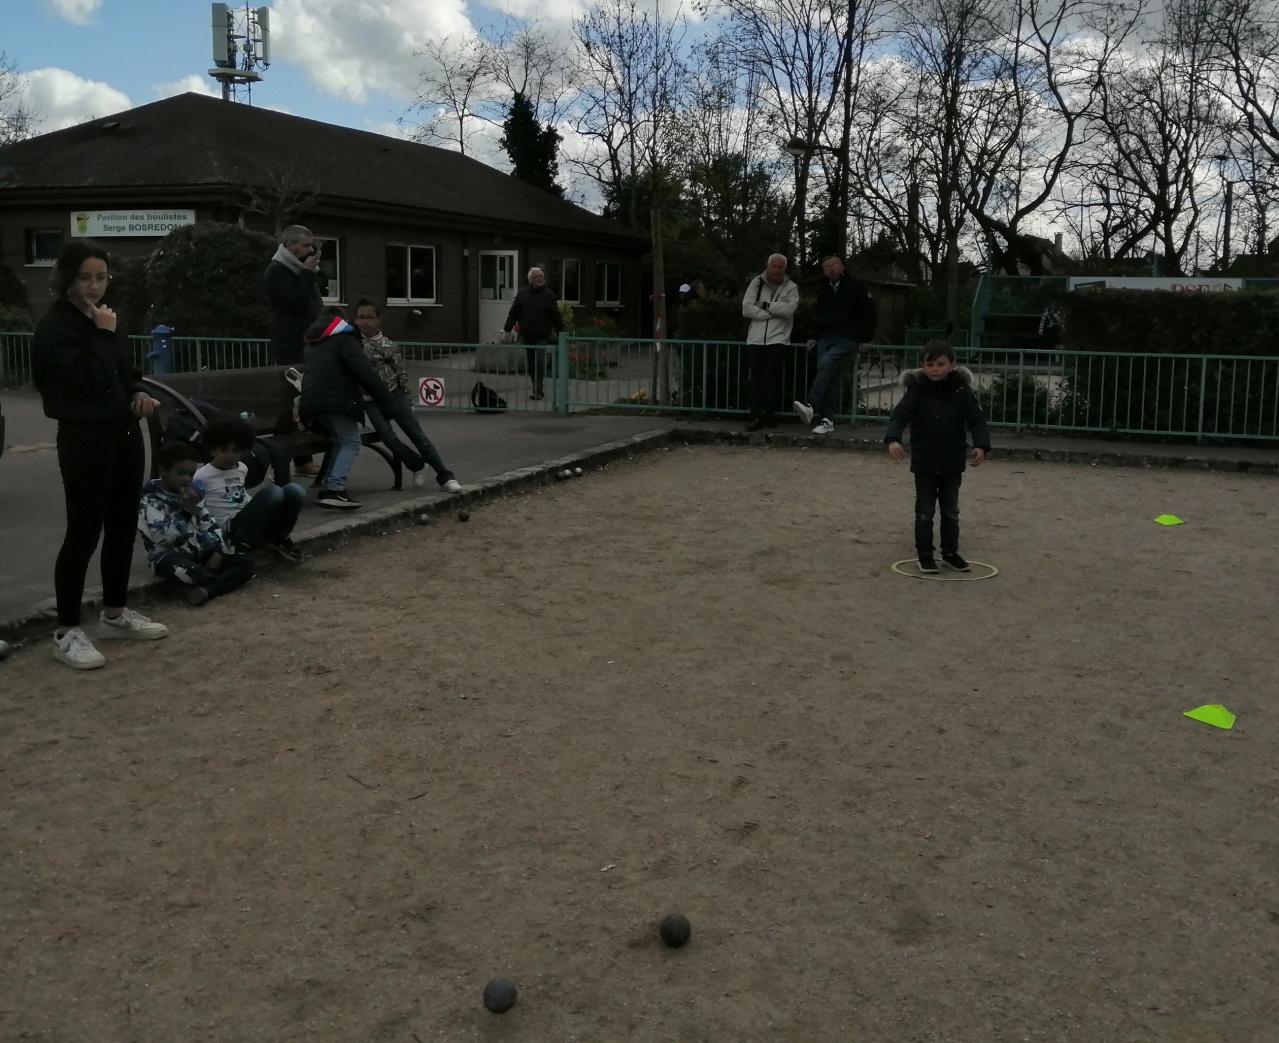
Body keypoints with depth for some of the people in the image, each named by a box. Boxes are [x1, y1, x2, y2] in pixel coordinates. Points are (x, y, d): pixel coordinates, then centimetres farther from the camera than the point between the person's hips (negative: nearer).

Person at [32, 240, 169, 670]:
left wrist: (137, 395, 3)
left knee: (122, 526, 14)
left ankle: (115, 612, 28)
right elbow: (87, 380, -24)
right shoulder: (55, 326, -12)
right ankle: (67, 631, 4)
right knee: (83, 534, -5)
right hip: (85, 439, -8)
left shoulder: (103, 320, 12)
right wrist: (103, 334, -16)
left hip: (123, 433, 8)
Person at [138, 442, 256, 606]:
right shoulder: (150, 501, -9)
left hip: (200, 553, 7)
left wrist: (218, 552, -6)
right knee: (188, 571, -42)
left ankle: (207, 590, -33)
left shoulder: (191, 495, 14)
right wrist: (187, 510, -25)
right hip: (169, 557, -7)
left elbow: (211, 525, 11)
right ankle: (230, 581, -14)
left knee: (246, 562, -11)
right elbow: (162, 537, -24)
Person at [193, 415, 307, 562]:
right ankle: (242, 543, -19)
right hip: (232, 525, -6)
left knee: (295, 490, -16)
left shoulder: (242, 469, 16)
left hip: (252, 519, 6)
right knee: (274, 492, -29)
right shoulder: (202, 476, -4)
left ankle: (279, 538, 1)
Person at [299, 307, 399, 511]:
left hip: (312, 402, 7)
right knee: (350, 443, -5)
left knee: (342, 441, 20)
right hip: (336, 401, -7)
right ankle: (334, 491, -23)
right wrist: (386, 401, -9)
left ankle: (328, 489, 8)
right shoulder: (343, 339, 4)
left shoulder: (313, 343, 30)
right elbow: (364, 372, -7)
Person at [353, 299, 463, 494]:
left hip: (394, 395, -1)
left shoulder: (388, 344, 1)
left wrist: (406, 397, 3)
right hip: (371, 401, 1)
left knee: (417, 434, -5)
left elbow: (401, 372, 4)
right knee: (388, 438, -16)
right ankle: (417, 466, 8)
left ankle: (444, 475, -4)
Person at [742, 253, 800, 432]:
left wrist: (765, 305, -8)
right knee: (756, 378, -1)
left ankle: (767, 413, 3)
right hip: (756, 338, 2)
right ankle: (756, 417, 1)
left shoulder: (791, 287, 5)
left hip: (777, 338, -2)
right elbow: (746, 309, -3)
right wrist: (774, 312, -7)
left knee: (772, 377, -7)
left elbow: (789, 309, -12)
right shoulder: (756, 283, 8)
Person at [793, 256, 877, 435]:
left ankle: (810, 407, -41)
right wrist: (814, 337, 18)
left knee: (827, 363, -29)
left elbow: (869, 312, 1)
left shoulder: (856, 286, 0)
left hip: (847, 338, -6)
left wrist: (866, 339, -3)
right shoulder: (822, 289, 15)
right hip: (825, 338, 6)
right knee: (828, 375, -5)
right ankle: (827, 420, -5)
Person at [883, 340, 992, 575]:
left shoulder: (962, 391, -7)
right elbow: (899, 415, -18)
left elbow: (976, 420, -10)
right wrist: (893, 439, -38)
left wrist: (981, 445, -27)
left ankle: (950, 552, 26)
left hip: (952, 464, 1)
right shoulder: (917, 390, -10)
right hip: (924, 463, -1)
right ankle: (925, 555, 15)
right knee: (924, 512, 5)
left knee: (951, 511, 12)